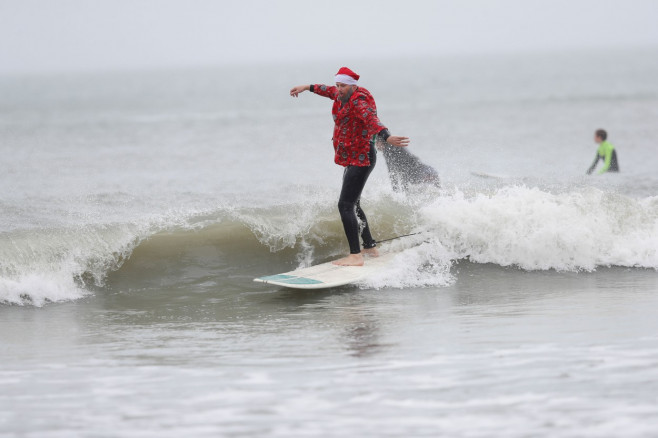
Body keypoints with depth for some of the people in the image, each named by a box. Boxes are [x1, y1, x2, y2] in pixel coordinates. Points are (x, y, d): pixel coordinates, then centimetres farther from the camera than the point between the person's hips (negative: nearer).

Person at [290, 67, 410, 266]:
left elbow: (371, 119, -39)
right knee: (353, 205, 22)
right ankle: (370, 248, 35)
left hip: (361, 159, -11)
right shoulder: (344, 96, 8)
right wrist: (307, 87, 43)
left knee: (345, 205, -17)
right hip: (352, 159, 11)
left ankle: (356, 255, -21)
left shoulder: (359, 101, -20)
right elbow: (329, 91, 31)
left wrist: (386, 137, -56)